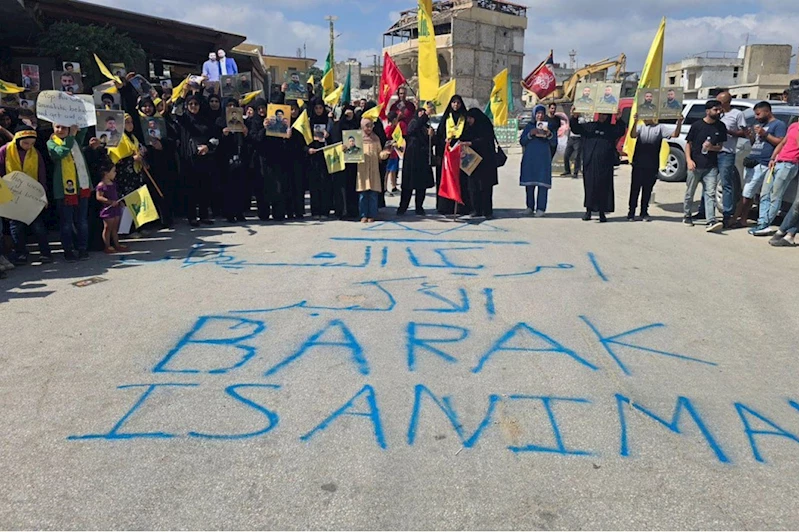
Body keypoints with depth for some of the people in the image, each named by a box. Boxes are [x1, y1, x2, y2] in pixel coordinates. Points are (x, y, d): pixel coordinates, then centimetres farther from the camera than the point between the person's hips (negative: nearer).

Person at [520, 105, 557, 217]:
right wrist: (530, 134, -13)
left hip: (543, 159, -1)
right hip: (530, 158, 1)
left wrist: (549, 135, -16)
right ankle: (530, 207, 12)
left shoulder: (549, 126, 8)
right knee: (529, 183, 3)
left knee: (542, 183, -7)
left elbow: (554, 143, 3)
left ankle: (541, 208, -6)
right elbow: (522, 142, 3)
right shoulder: (529, 126, 9)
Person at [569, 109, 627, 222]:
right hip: (590, 162, 1)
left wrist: (618, 119, -25)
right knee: (589, 185, 0)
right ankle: (588, 210, 7)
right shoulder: (589, 126, 13)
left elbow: (621, 131, -8)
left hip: (605, 163, 0)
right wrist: (574, 117, -14)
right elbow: (575, 128, 5)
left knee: (604, 187, 0)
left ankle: (602, 212, 6)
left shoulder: (612, 129, 10)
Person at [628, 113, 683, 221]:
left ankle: (644, 212, 17)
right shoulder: (640, 127, 6)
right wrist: (635, 122, -28)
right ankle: (631, 212, 5)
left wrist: (679, 123, -17)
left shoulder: (660, 128, 7)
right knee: (635, 189, 0)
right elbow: (633, 135, -13)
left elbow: (675, 135, -1)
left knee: (647, 190, 8)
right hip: (638, 164, -1)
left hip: (652, 166, 1)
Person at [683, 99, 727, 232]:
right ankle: (686, 215, 30)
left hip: (711, 167, 1)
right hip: (695, 165, -1)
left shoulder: (721, 126, 7)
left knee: (710, 193, -8)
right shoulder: (697, 125, -1)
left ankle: (711, 222, -16)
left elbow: (720, 146, 11)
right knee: (690, 192, 10)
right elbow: (688, 144, 2)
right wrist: (689, 160, -11)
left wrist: (711, 147, -12)